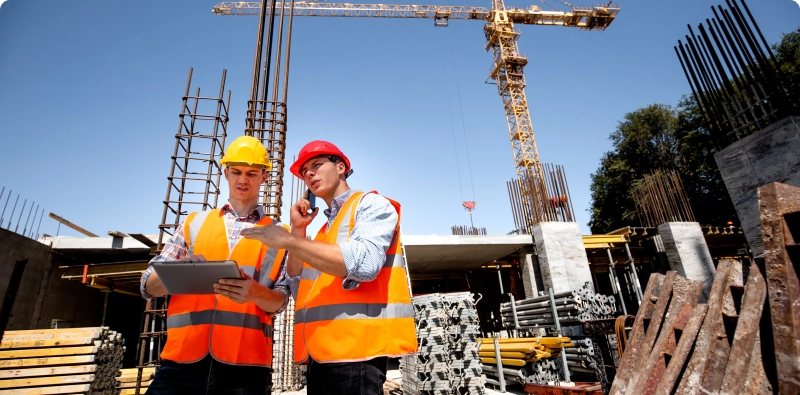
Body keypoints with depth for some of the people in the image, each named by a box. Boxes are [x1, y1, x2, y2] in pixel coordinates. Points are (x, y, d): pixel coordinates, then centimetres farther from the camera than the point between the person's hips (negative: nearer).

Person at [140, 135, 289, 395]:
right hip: (183, 359, 2)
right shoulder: (194, 223, 12)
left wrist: (256, 293, -19)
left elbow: (279, 302, 3)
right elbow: (149, 285, 9)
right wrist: (180, 273, -13)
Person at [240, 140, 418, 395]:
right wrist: (297, 230, 7)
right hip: (322, 352, 8)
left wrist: (287, 240, -17)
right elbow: (299, 288, 15)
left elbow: (364, 264, -21)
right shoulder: (325, 227, 21)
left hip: (354, 347, -8)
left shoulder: (372, 205, -2)